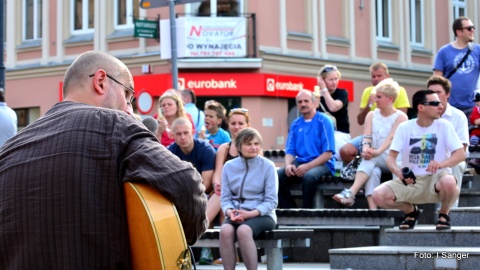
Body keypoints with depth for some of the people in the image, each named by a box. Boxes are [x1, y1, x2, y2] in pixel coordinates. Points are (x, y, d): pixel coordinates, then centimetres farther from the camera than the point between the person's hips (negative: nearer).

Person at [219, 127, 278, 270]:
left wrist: (251, 213, -19)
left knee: (243, 230, -34)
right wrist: (229, 211, -16)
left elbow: (271, 201, -6)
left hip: (262, 215, -3)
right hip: (236, 215, 3)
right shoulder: (229, 166, 7)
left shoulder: (267, 166, -2)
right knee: (225, 230, -31)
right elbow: (225, 197, 6)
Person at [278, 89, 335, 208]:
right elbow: (290, 151, 13)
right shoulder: (295, 124, 14)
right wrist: (288, 164, -11)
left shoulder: (324, 121, -2)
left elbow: (328, 154, -8)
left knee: (309, 176, -37)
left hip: (322, 164, -5)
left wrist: (307, 166, -19)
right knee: (278, 175, -22)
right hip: (300, 163, 5)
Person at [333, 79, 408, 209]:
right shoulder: (371, 115, 14)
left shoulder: (400, 117, -1)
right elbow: (366, 137, -2)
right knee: (373, 171, -33)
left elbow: (391, 138, -18)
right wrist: (366, 149, -26)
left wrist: (378, 151, -36)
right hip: (375, 160, 3)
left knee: (370, 159, -34)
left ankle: (351, 193, -51)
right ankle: (373, 209, -49)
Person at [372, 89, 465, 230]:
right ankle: (411, 210, 11)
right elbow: (391, 157, -5)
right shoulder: (404, 128, -1)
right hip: (410, 181, 2)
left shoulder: (444, 125, -3)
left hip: (436, 177, -2)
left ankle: (444, 214, -2)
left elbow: (461, 154, -10)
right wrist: (399, 172, -28)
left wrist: (442, 164, -31)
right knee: (378, 195, -22)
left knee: (449, 182, -38)